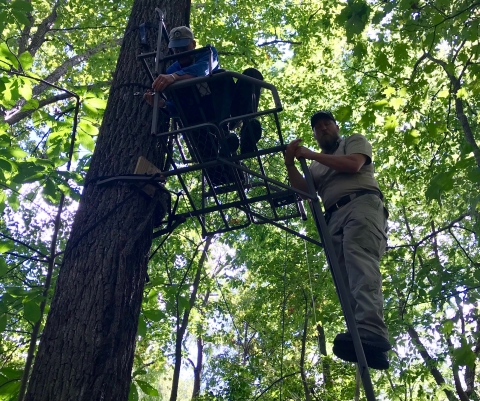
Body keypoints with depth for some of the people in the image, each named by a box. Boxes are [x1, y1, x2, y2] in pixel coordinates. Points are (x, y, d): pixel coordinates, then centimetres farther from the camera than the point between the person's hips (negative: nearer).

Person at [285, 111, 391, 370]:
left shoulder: (355, 141, 23)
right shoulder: (317, 166, 35)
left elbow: (353, 164, 0)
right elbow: (304, 190, 18)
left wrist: (311, 155, 6)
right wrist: (290, 164, 6)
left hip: (362, 204, -5)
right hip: (334, 217, 6)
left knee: (359, 259, -32)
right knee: (348, 279, -14)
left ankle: (370, 332, -51)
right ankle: (369, 345, -25)